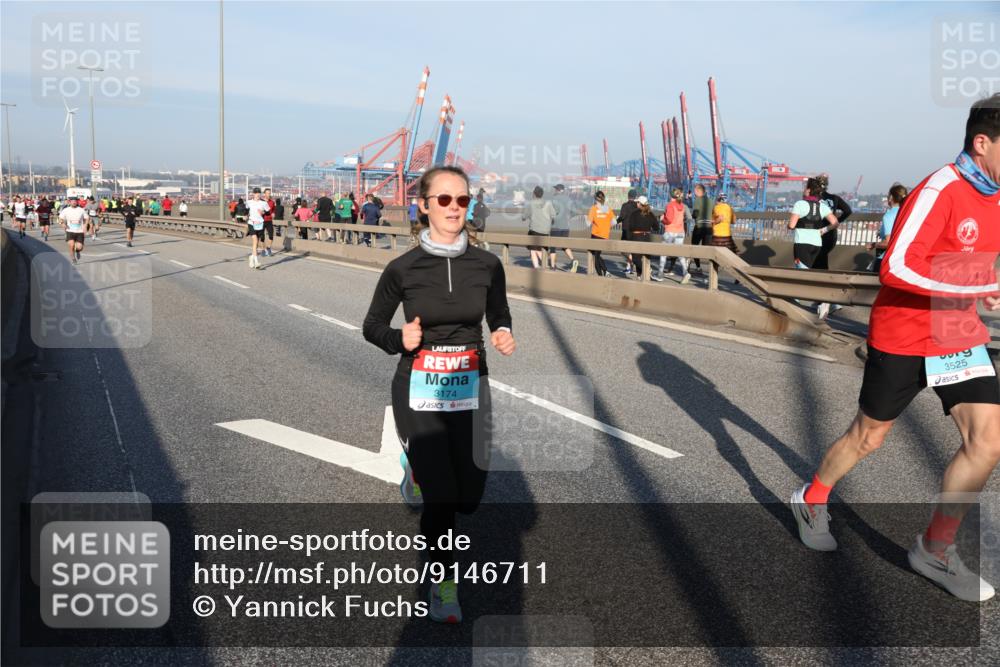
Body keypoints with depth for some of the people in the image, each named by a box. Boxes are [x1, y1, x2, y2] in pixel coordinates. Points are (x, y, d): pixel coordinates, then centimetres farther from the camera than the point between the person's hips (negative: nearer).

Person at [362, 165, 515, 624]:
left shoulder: (487, 264, -3)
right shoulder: (403, 268, -8)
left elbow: (499, 319, 14)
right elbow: (372, 326, 4)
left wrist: (504, 338, -9)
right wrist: (400, 340, -16)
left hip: (469, 388, 3)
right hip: (418, 389, -2)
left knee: (468, 498, 8)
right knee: (440, 498, -7)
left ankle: (420, 471, 44)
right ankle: (442, 582, 21)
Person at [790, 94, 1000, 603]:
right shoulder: (939, 191, -21)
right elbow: (897, 268, -30)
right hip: (903, 338, -7)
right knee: (868, 436, 9)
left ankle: (934, 551, 14)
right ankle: (811, 501, 36)